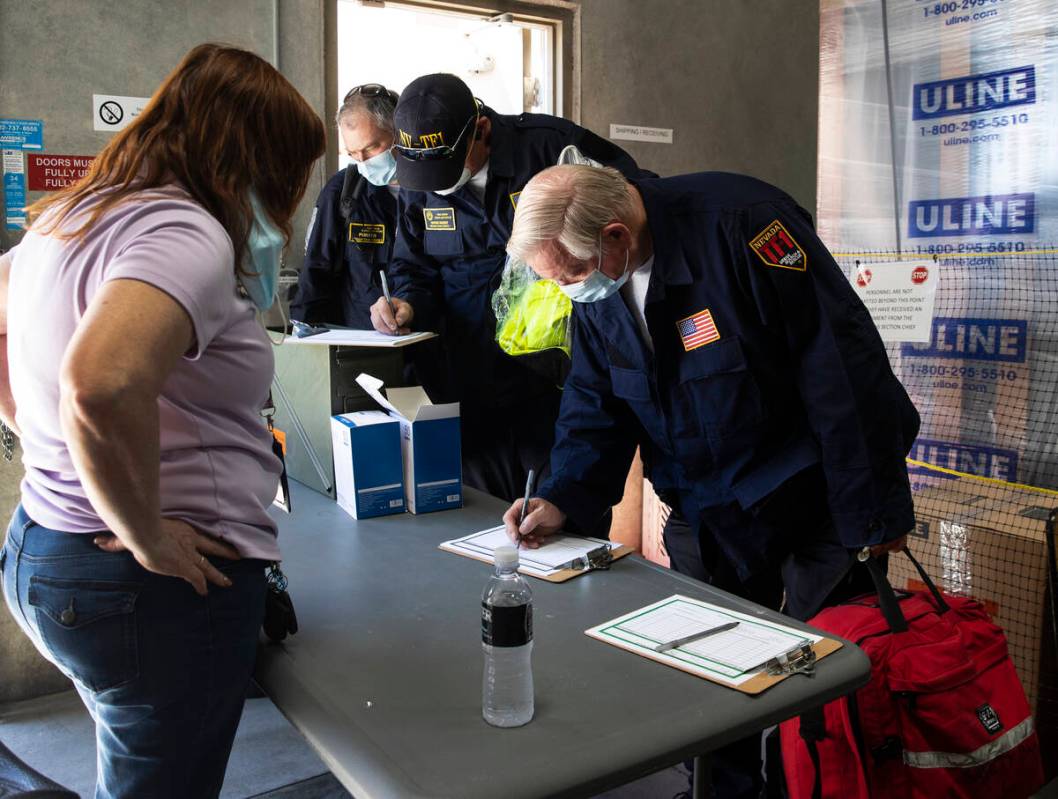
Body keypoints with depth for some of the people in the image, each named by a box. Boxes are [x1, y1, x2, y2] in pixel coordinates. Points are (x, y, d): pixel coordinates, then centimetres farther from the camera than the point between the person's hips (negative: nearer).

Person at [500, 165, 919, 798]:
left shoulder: (739, 224, -26)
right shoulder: (596, 284, -3)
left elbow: (840, 361, -24)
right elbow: (597, 402, 5)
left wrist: (874, 503, -19)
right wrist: (564, 498, -11)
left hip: (809, 502, -5)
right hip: (705, 513, 6)